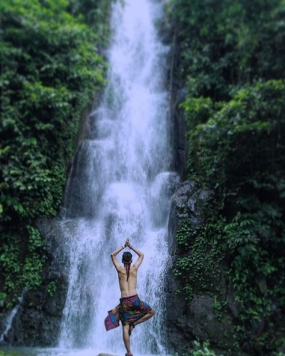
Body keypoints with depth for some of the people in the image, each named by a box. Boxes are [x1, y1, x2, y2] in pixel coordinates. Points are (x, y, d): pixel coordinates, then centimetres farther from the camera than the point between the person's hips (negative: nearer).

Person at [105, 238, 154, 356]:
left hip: (124, 301, 1)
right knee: (151, 312, 21)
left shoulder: (119, 269, 3)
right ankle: (134, 324, 7)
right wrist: (130, 246, 22)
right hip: (135, 299, -1)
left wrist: (123, 246, 21)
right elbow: (141, 255, 21)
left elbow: (112, 255, 20)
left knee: (125, 327, 7)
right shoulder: (134, 268, 3)